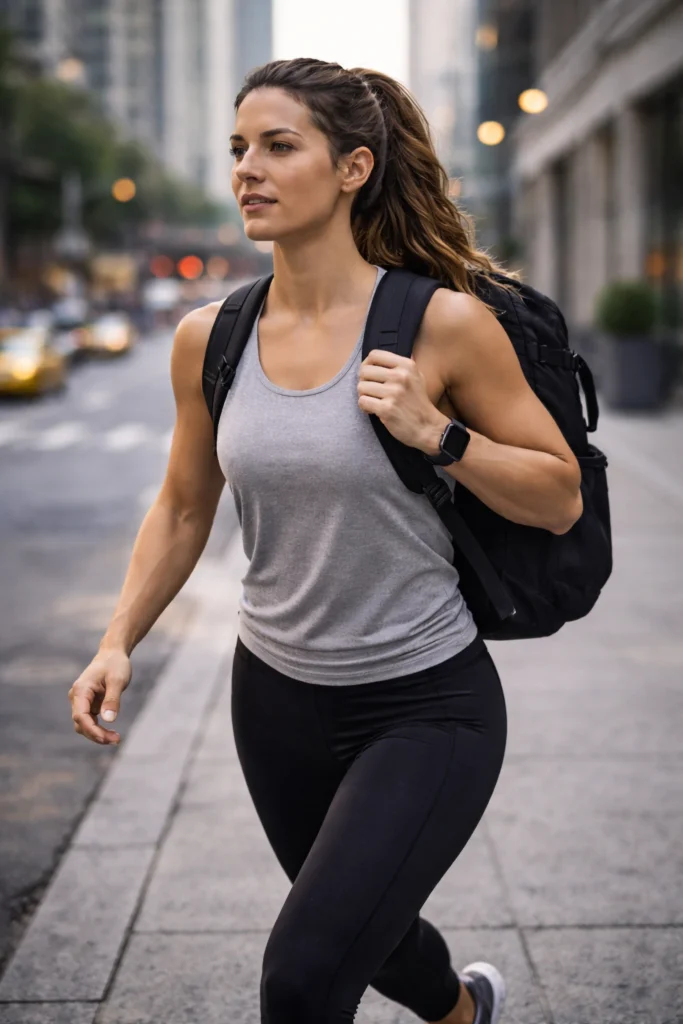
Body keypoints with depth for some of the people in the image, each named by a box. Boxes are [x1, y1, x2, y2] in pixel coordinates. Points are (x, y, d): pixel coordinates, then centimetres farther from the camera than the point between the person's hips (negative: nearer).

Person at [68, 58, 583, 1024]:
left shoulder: (444, 323, -16)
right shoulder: (211, 337, -4)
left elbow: (560, 497, -9)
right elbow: (183, 509, 9)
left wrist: (434, 433, -23)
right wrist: (118, 643, -2)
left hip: (426, 704, -5)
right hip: (278, 696, 5)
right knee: (360, 928, 26)